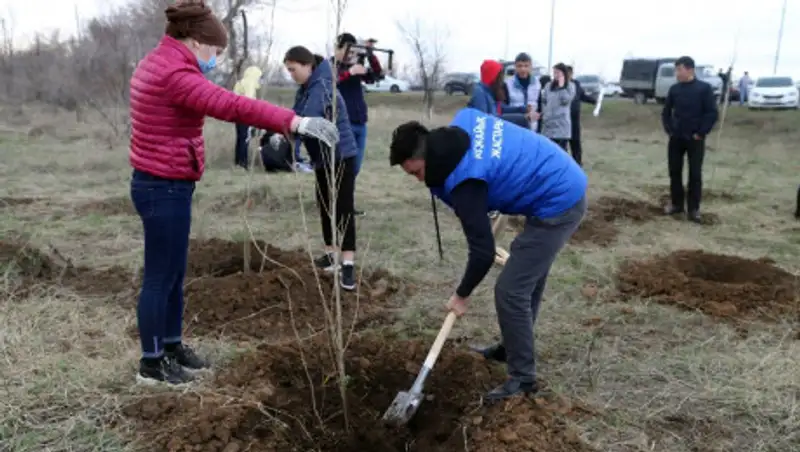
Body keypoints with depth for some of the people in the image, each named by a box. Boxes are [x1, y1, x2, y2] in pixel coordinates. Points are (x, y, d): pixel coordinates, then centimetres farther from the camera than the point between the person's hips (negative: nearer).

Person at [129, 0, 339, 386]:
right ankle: (151, 363, 16)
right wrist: (293, 122, -40)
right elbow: (231, 106, -34)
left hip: (158, 184, 10)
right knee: (160, 277, 2)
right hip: (166, 189, -10)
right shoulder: (174, 73, -20)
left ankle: (172, 345, 31)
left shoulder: (156, 63, 14)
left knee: (174, 273, 18)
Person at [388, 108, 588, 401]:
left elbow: (483, 251, -18)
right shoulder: (463, 123, 1)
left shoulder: (462, 181, -23)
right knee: (528, 278, 22)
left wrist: (462, 295, -2)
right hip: (568, 186, 11)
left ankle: (522, 377, 8)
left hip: (557, 206, -10)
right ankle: (514, 348, 38)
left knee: (510, 292, -7)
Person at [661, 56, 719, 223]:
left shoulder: (704, 88, -7)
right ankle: (676, 204, 21)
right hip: (676, 138, 4)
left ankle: (693, 209, 6)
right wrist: (669, 130, 5)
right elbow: (666, 112, 15)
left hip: (695, 139, -4)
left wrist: (700, 133, -12)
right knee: (674, 172, 8)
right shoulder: (674, 89, 5)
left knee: (695, 174, 0)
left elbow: (712, 113, -9)